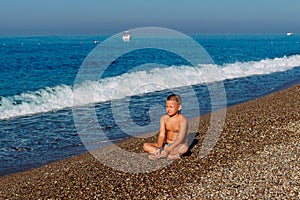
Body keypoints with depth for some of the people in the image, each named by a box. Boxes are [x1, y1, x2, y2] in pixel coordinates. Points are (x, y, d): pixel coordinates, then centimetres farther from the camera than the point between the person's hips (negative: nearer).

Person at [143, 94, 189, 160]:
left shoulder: (182, 120, -16)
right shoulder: (163, 118, -2)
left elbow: (179, 139, -26)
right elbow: (161, 135, -12)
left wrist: (167, 150, -37)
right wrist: (159, 148, -31)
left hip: (178, 146, -4)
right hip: (167, 145, 4)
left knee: (184, 148, -39)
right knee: (146, 146, -14)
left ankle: (160, 155, -26)